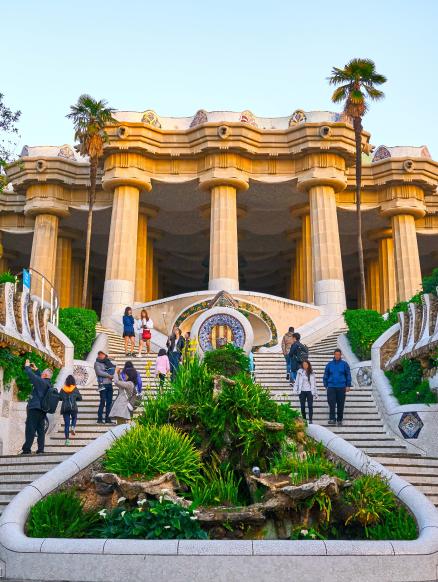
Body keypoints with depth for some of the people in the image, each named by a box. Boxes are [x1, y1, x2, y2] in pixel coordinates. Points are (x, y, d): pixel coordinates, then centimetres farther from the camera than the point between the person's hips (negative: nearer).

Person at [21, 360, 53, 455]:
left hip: (34, 409, -8)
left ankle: (27, 449, -8)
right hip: (42, 410, 8)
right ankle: (40, 449, 7)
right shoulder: (48, 384, 13)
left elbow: (31, 375, -14)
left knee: (30, 429, -7)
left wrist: (27, 366, 1)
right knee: (40, 430, 8)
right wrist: (36, 370, 31)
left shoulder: (41, 382, -13)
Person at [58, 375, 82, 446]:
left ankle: (67, 439, 0)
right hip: (73, 407, -1)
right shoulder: (75, 389, -2)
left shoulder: (62, 389, 1)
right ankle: (73, 427, -3)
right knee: (74, 418, 26)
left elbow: (59, 398, 7)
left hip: (65, 408, 1)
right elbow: (80, 398, 4)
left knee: (66, 424, 4)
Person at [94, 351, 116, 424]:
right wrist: (109, 375, -10)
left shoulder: (107, 362, 17)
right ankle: (99, 419, -2)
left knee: (109, 402, 5)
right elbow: (99, 372, -10)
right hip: (102, 384, -5)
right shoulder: (97, 363, 2)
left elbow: (114, 367, 15)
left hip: (109, 384, 5)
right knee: (103, 401, -8)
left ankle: (107, 418, 12)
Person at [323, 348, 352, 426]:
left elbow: (348, 375, 5)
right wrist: (326, 385, 6)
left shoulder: (344, 364, 3)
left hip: (341, 387, 0)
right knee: (331, 403, -12)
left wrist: (348, 386, -1)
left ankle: (339, 420, 16)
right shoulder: (329, 364, 6)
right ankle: (332, 419, -13)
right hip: (331, 387, 0)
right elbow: (326, 375, 11)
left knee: (340, 405, 6)